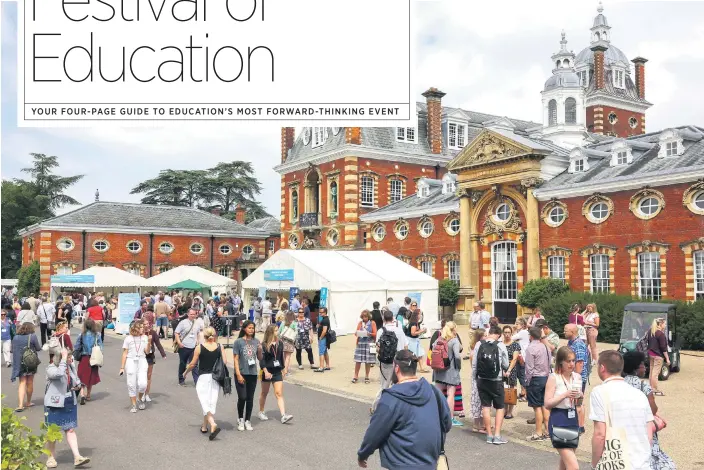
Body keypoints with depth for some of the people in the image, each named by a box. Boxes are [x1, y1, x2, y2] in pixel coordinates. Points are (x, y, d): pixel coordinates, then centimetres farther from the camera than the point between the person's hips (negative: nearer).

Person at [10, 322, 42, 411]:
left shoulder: (15, 338, 2)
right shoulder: (32, 336, -10)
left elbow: (12, 350, 8)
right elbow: (38, 348, -5)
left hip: (19, 363, 2)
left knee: (22, 383, 4)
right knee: (30, 382, 13)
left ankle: (20, 405, -9)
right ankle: (28, 402, 25)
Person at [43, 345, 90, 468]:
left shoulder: (70, 367, 3)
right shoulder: (51, 368, -19)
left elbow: (76, 379, 21)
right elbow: (59, 374, -43)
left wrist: (78, 384, -1)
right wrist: (63, 358, -38)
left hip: (70, 404, 5)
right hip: (54, 405, -5)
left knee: (70, 430, 4)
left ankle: (77, 457, 2)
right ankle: (51, 457, 28)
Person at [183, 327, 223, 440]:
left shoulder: (199, 348, -8)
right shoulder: (219, 347, -2)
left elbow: (192, 364, -3)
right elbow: (224, 362, -7)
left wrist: (185, 372, 15)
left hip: (203, 377, -3)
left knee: (205, 403, -3)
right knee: (212, 403, 11)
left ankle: (213, 424, -22)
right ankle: (204, 426, 22)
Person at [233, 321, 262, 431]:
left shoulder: (256, 342, 6)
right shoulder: (238, 342, -6)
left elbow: (260, 358, 11)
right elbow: (236, 359, -7)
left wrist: (260, 350, -10)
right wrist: (238, 374, -12)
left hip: (252, 374, 4)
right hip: (241, 374, -3)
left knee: (250, 398, 8)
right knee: (242, 397, -3)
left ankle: (248, 420, 20)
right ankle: (240, 419, 20)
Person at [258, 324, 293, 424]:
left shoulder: (280, 343, 4)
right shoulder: (264, 345, -10)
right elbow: (261, 359, -13)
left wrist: (282, 368, 15)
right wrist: (265, 371, -22)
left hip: (277, 372, 3)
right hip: (267, 372, -3)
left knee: (279, 393, -6)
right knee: (264, 393, 14)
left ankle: (283, 416, -14)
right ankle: (261, 412, 32)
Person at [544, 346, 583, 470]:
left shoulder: (577, 377, 7)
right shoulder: (554, 378, -11)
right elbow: (547, 404, -14)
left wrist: (580, 397, -3)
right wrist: (565, 395, -22)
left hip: (573, 419, 7)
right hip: (558, 421, -7)